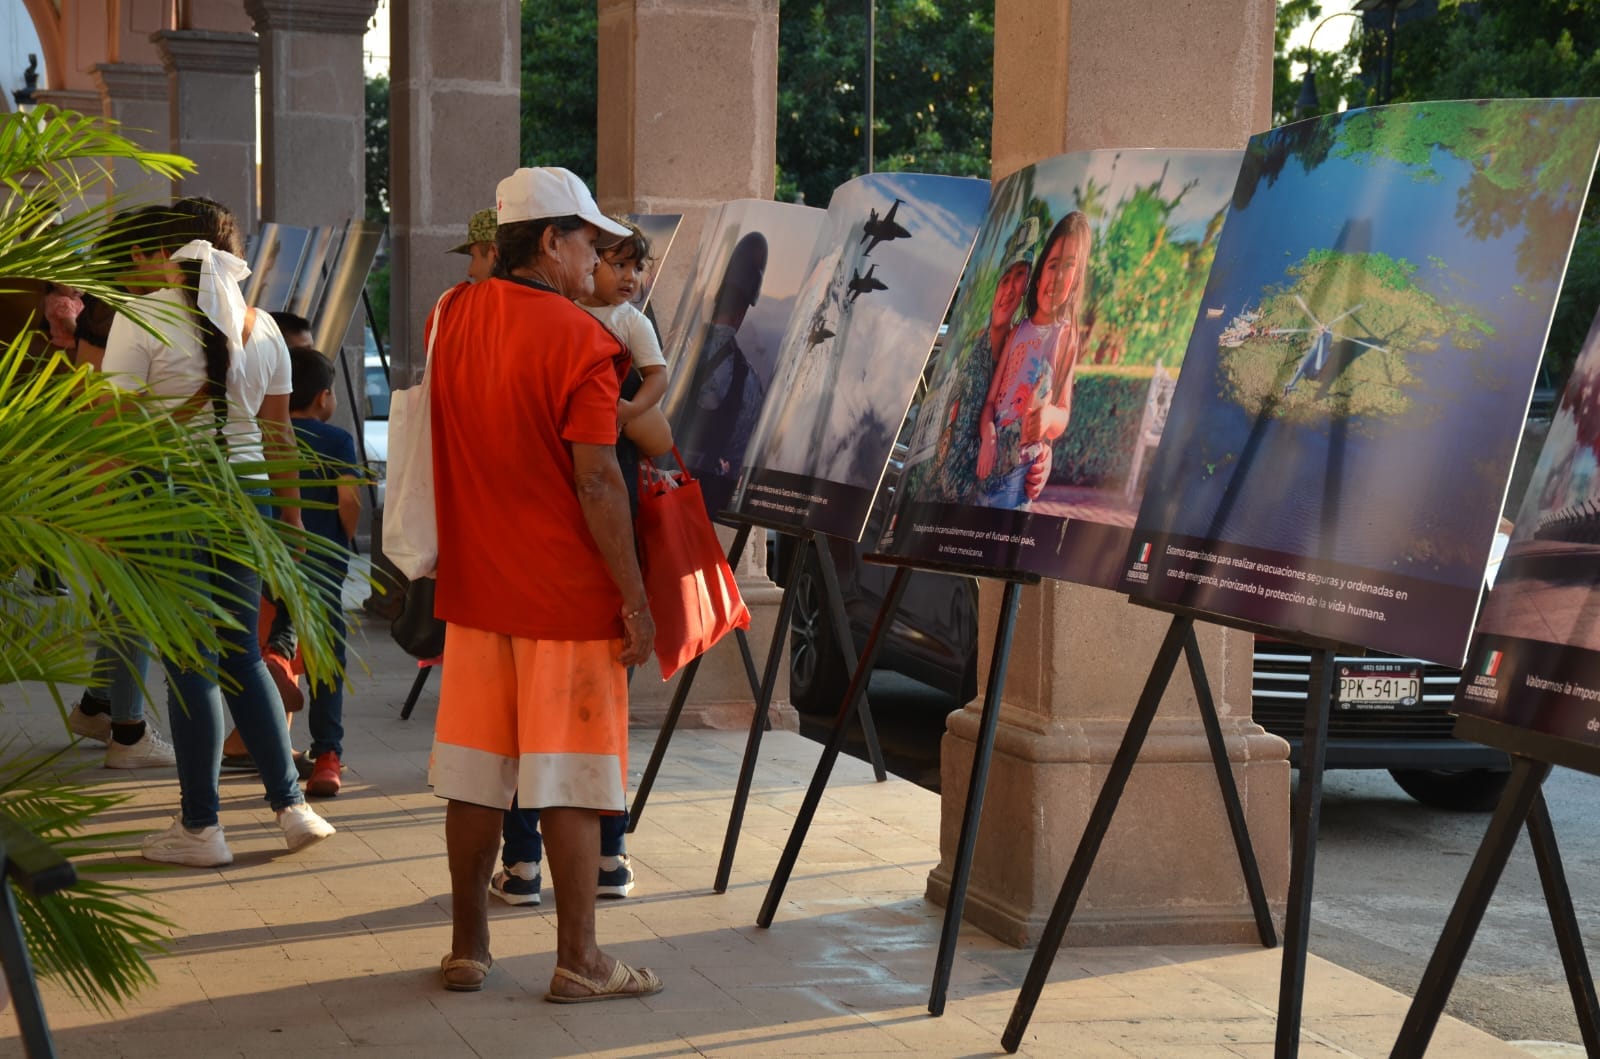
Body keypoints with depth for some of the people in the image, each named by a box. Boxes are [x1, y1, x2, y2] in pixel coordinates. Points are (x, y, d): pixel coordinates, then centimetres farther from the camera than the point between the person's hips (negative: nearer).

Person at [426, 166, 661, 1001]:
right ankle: (578, 960, 7)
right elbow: (595, 481, -17)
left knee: (474, 775, 11)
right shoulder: (578, 339, -13)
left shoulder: (449, 316, 6)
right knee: (569, 780, 1)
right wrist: (634, 596, -11)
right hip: (566, 593, -6)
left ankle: (468, 946, 19)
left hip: (475, 588, 6)